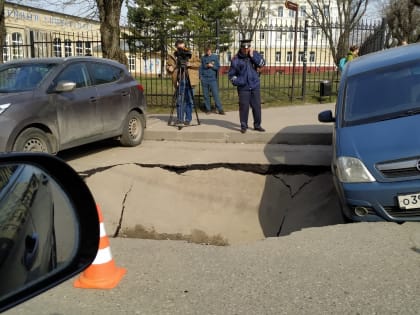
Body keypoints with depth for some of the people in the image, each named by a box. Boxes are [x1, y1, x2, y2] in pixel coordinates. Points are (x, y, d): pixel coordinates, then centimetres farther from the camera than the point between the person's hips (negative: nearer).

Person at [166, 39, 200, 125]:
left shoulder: (190, 54, 5)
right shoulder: (172, 56, 4)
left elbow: (198, 63, 2)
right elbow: (168, 66, 4)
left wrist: (190, 64, -15)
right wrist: (170, 68, -20)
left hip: (190, 80, 0)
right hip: (180, 81, 0)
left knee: (189, 100, 2)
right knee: (179, 100, 2)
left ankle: (188, 119, 11)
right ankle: (179, 118, 12)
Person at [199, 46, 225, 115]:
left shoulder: (215, 57, 5)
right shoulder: (203, 58, 9)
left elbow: (218, 67, 4)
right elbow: (201, 67, 12)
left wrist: (212, 66, -12)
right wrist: (200, 76, 0)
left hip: (213, 78, -2)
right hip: (204, 78, 2)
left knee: (216, 94, -7)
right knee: (206, 95, 4)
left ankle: (220, 109, -5)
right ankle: (208, 109, 12)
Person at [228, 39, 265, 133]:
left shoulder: (254, 54, 3)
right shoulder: (236, 59, -3)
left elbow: (262, 63, -12)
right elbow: (231, 74, 3)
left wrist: (252, 55, -16)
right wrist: (237, 82, -12)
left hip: (255, 86, 2)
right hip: (243, 88, -2)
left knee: (257, 106, 7)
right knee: (244, 107, -2)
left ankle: (257, 125, 20)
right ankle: (243, 126, 10)